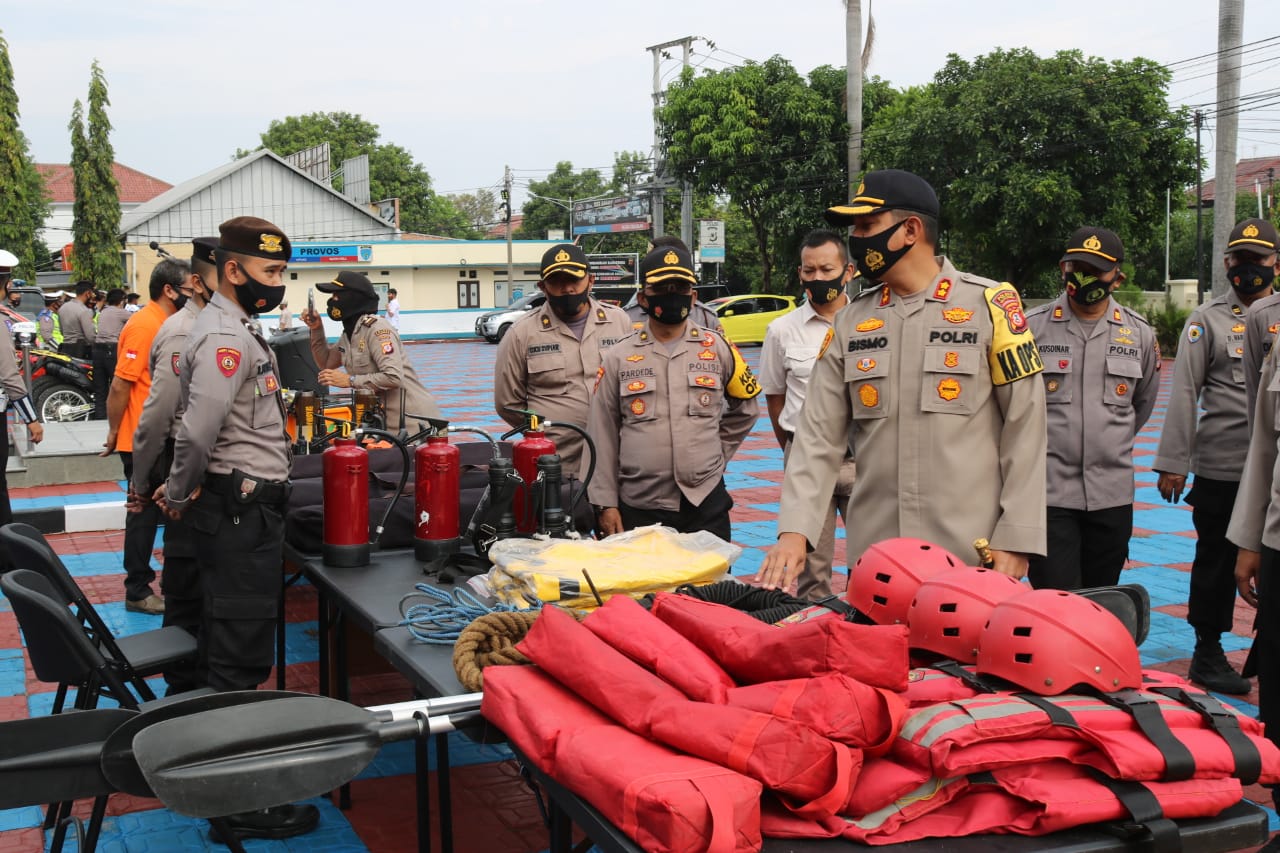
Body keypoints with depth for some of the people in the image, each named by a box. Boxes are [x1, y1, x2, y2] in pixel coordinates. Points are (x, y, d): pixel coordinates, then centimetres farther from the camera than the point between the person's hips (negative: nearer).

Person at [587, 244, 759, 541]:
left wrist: (716, 454, 11)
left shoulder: (718, 349, 5)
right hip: (638, 508, -1)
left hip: (706, 505, 1)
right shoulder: (618, 357, 3)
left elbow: (745, 409, 20)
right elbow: (602, 437, 3)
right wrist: (605, 503, -1)